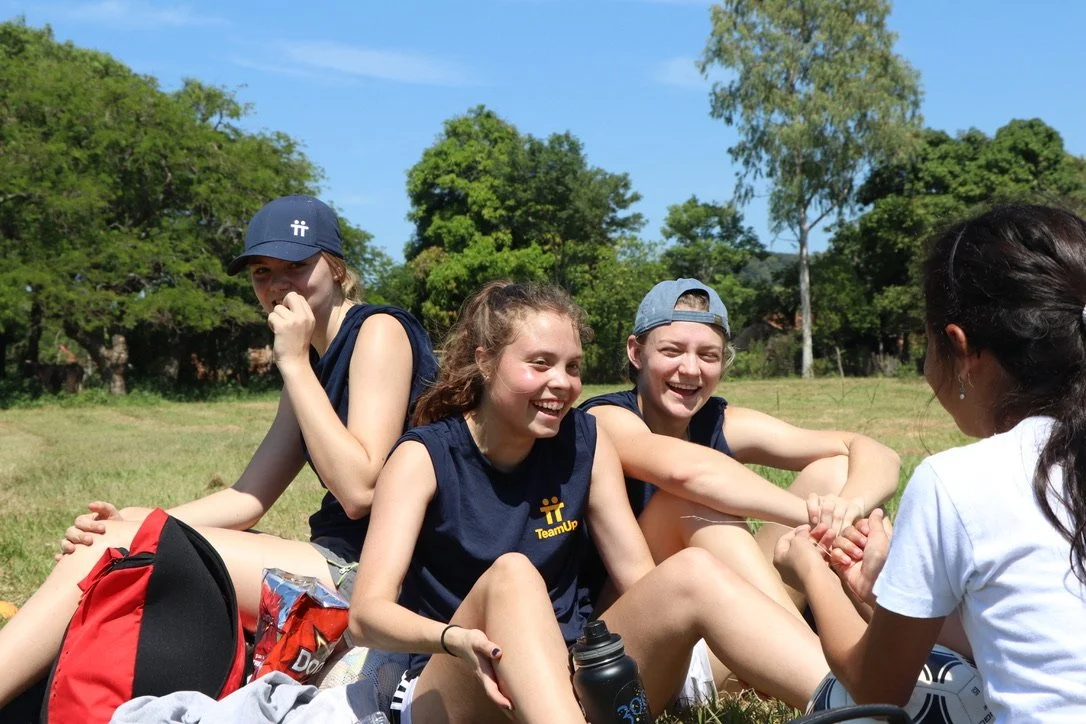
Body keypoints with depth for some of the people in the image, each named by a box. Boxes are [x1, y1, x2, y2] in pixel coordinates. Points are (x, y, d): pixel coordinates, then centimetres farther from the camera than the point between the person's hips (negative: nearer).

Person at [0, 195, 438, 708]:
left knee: (112, 554, -14)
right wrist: (136, 522, -2)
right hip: (338, 563, 9)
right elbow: (250, 497, 13)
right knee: (114, 540, 3)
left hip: (369, 575, -9)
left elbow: (359, 490, -18)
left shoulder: (379, 331, -8)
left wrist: (294, 364, -14)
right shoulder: (314, 363, 19)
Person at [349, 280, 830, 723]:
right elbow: (367, 613, -18)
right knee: (510, 575, -34)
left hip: (571, 678, 4)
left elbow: (640, 579, -1)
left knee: (692, 572, -21)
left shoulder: (586, 444, 2)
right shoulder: (423, 457, -9)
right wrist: (452, 639, -39)